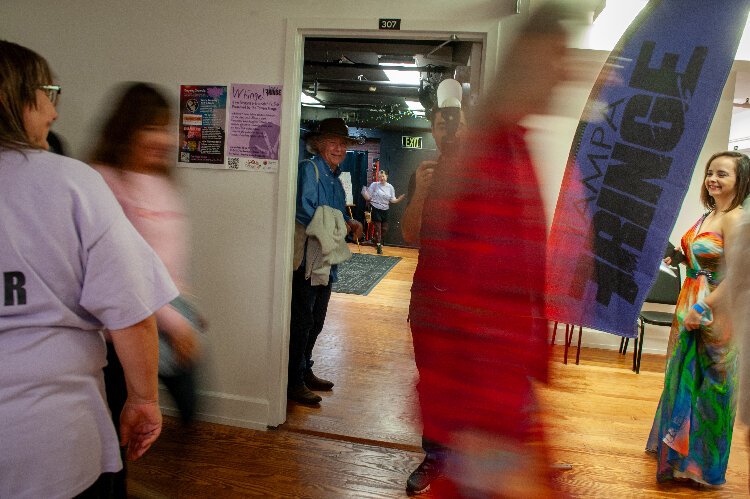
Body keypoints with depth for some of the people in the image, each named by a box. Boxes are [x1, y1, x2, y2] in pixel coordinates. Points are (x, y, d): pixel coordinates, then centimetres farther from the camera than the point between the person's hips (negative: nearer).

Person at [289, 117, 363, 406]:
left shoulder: (335, 179, 18)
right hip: (306, 258, -9)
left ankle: (305, 372, 31)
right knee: (302, 321, -2)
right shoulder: (308, 169, -9)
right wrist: (342, 224, -14)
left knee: (316, 321, 17)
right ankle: (293, 383, 9)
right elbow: (305, 211, -21)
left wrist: (350, 223, 1)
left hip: (325, 261, 9)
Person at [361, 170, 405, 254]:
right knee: (378, 229, -2)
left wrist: (399, 199, -13)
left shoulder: (390, 187, 4)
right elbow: (368, 197, -4)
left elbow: (392, 200, 5)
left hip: (385, 210, 4)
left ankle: (378, 242, 34)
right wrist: (364, 193, -24)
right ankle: (379, 247, 8)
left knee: (384, 229, 11)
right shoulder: (374, 185, -5)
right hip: (376, 210, -4)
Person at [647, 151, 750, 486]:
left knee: (708, 383, 4)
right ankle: (678, 444, 36)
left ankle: (701, 462, 20)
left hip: (713, 311, -8)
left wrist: (702, 308, -23)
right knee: (683, 376, 18)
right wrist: (680, 258, 8)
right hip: (690, 306, 8)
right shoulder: (708, 216, 10)